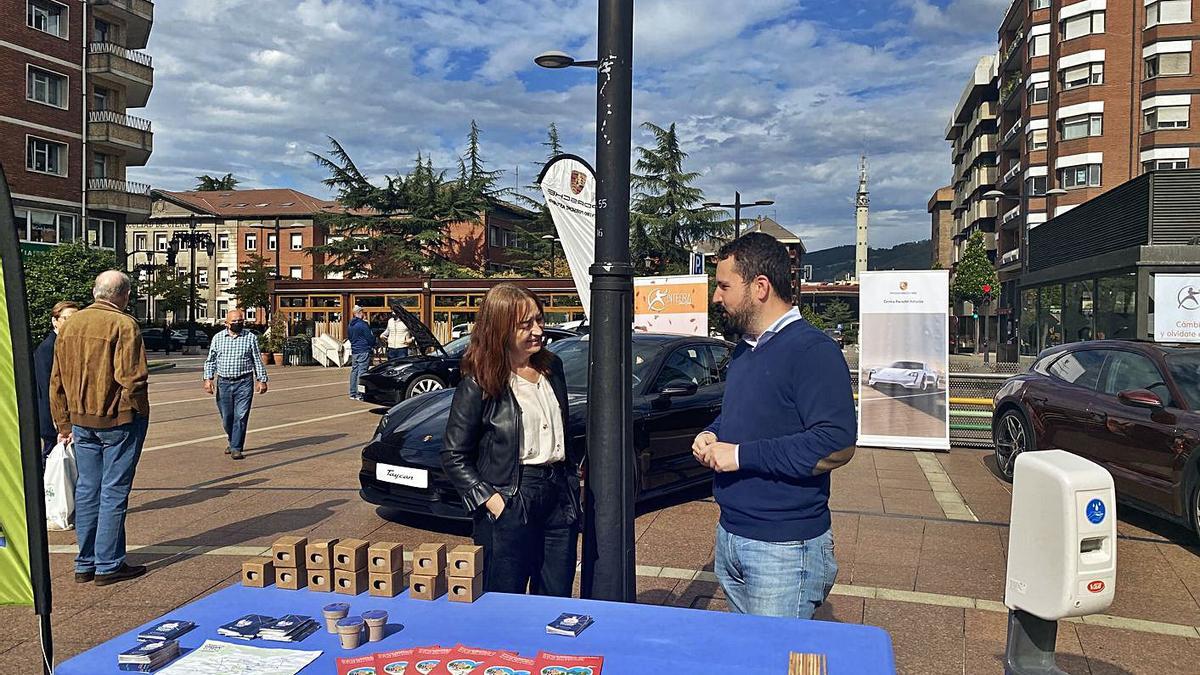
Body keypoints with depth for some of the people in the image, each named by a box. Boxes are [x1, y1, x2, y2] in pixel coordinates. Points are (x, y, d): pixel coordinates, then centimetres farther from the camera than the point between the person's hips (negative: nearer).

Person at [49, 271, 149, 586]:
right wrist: (140, 411, -5)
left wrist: (64, 423, 20)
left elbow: (57, 381, 13)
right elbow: (131, 379, -21)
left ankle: (85, 563, 22)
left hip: (81, 420, 7)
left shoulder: (69, 325, 9)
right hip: (119, 420, -7)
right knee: (114, 492, 2)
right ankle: (109, 565, 8)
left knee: (87, 490, 14)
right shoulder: (124, 325, -14)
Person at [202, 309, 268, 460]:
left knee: (241, 417, -7)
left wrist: (262, 380, 2)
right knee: (226, 418, 9)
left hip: (244, 383, -2)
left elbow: (258, 361, 6)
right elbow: (211, 360, 11)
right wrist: (208, 378, 0)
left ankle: (236, 448, -1)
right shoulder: (218, 338, 8)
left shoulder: (250, 337, 4)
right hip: (223, 383, 2)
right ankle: (233, 441, 31)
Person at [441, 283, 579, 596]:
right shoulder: (478, 385, -9)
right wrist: (490, 500, -15)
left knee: (556, 602, 13)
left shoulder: (552, 367, 9)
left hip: (559, 497, 5)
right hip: (510, 504, -5)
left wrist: (572, 474, 12)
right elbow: (453, 456, -7)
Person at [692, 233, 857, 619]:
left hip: (784, 549, -9)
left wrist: (741, 456, -22)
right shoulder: (744, 349, 13)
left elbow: (837, 447, -26)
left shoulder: (812, 351, -17)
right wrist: (711, 436, 3)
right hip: (730, 535, 9)